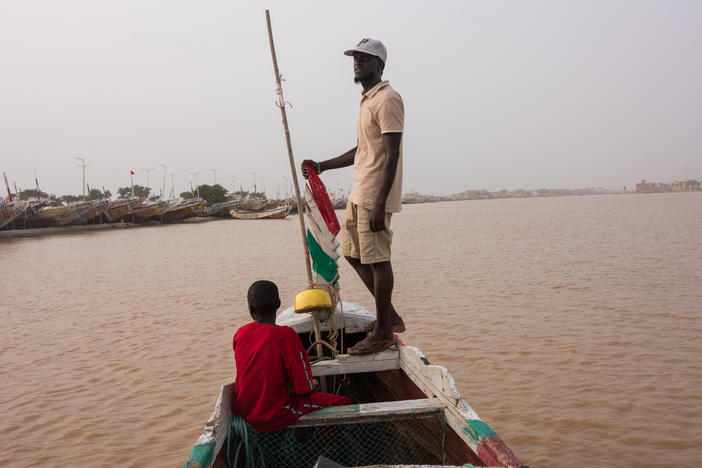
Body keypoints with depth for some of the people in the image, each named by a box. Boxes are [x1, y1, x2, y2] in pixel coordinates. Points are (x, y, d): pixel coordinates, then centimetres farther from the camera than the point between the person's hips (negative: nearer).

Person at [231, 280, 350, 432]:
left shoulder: (240, 334, -2)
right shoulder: (286, 335, -20)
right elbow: (304, 389, -16)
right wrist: (311, 386, 7)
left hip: (243, 412, 7)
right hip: (273, 416, -7)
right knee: (343, 402, 0)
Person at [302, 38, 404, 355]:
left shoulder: (387, 99, -12)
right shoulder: (367, 100, 20)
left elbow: (392, 155, -19)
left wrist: (379, 204, -25)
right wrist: (322, 166, 21)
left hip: (375, 197, -10)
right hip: (359, 194, 10)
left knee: (377, 260, -5)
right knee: (352, 253, 14)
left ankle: (382, 332, 6)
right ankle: (389, 316, 24)